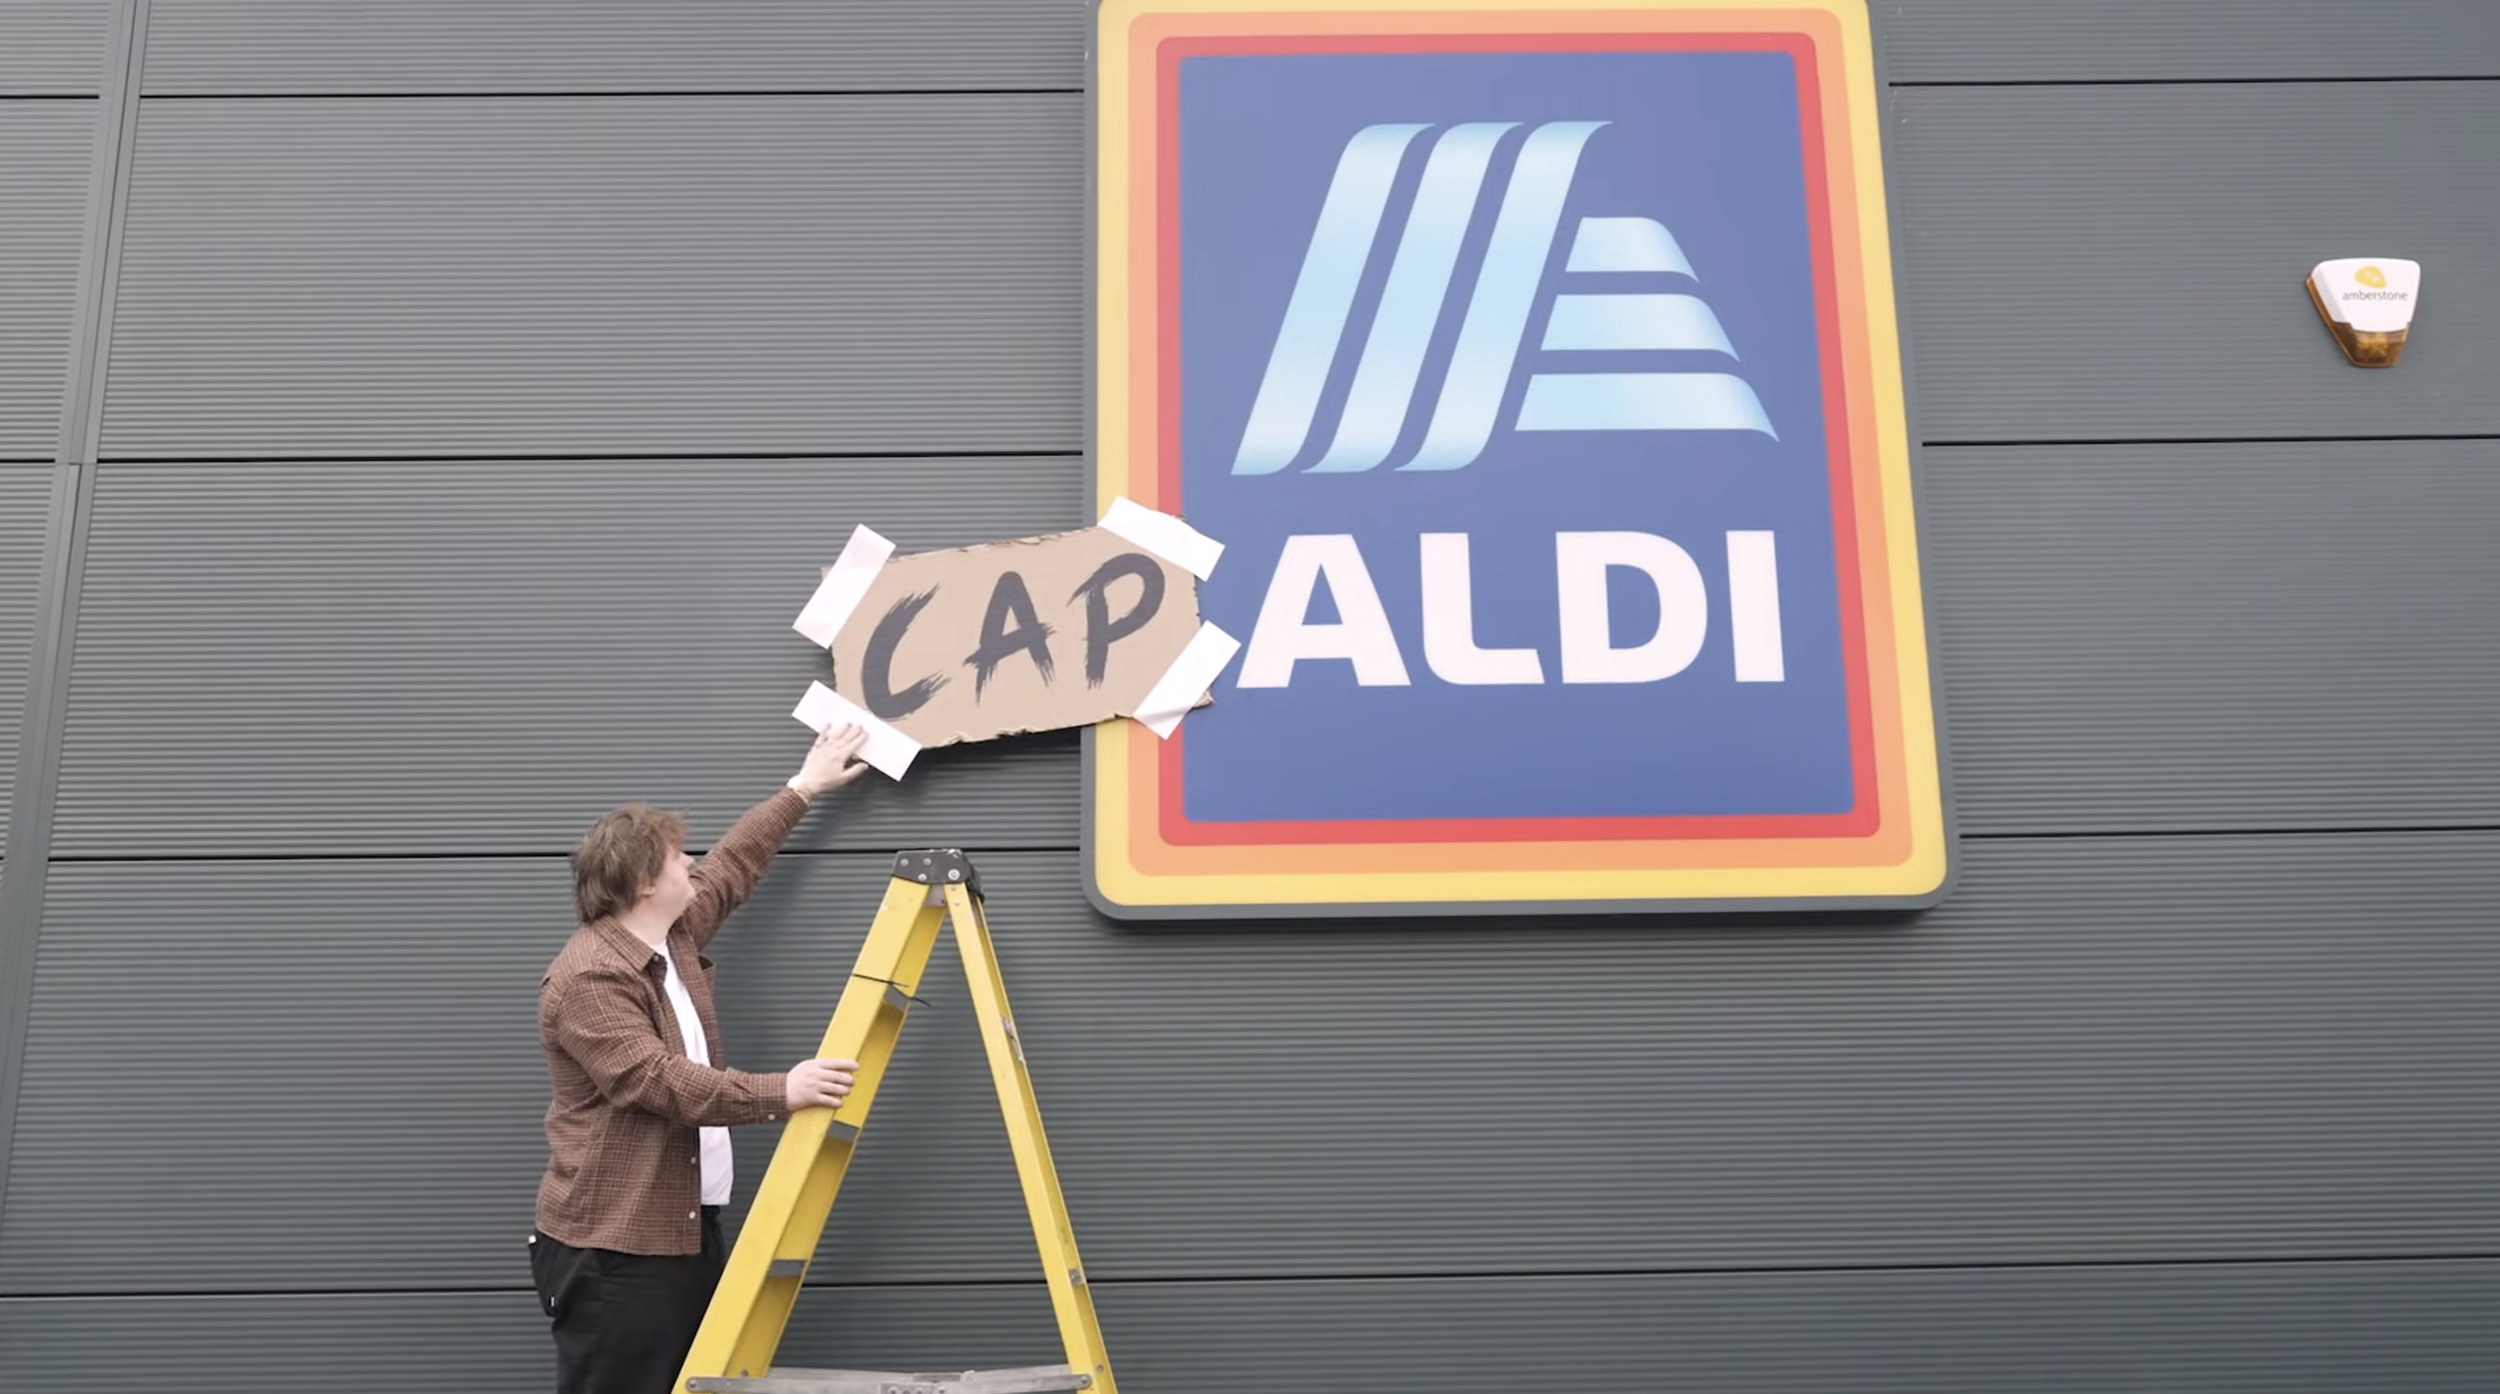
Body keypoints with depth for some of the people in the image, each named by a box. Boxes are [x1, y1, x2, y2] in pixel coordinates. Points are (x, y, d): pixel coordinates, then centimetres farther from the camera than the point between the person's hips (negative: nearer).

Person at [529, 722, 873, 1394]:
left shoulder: (673, 937, 13)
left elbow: (733, 866, 27)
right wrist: (780, 1092, -25)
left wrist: (802, 789, 32)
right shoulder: (587, 978, -17)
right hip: (612, 1250, -10)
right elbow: (662, 1082, -24)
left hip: (686, 1231, 10)